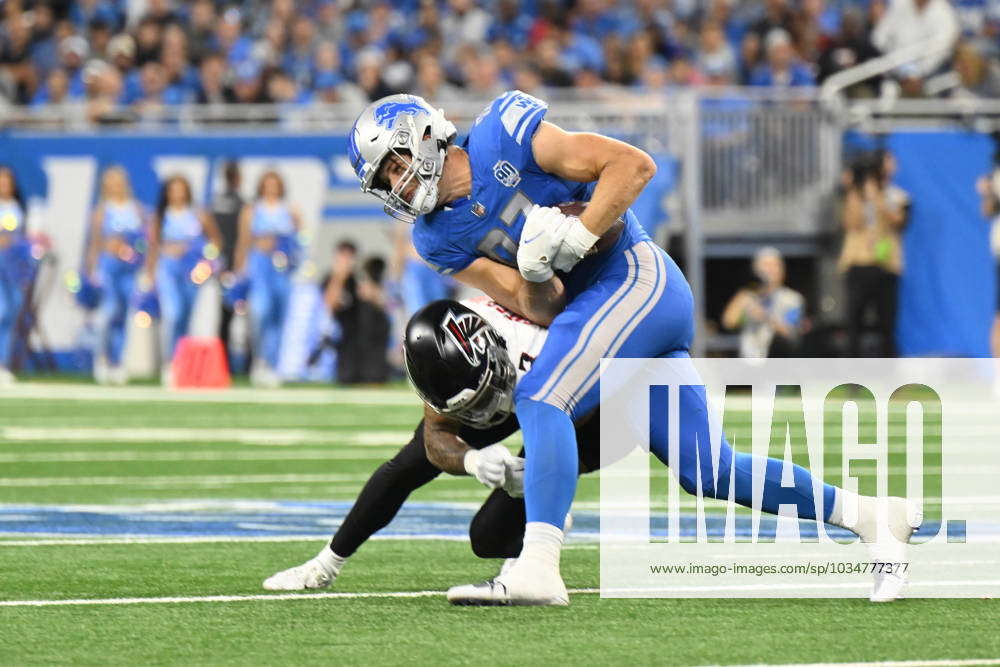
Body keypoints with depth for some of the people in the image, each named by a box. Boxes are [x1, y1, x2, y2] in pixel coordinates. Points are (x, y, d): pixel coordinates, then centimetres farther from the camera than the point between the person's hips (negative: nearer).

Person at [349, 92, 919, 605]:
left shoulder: (505, 134, -9)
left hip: (636, 277, -8)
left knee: (540, 400, -25)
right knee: (709, 469, 8)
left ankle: (538, 570, -37)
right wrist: (534, 270, -19)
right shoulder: (442, 239, 8)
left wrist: (577, 236, -21)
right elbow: (541, 310, 1)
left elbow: (634, 164, -13)